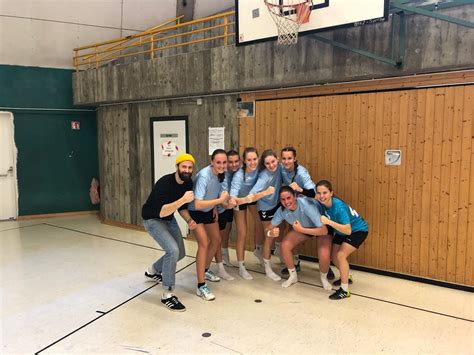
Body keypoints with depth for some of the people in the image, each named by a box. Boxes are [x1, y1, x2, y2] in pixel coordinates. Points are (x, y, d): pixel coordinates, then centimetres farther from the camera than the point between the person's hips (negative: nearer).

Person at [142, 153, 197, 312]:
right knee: (172, 250, -25)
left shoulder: (188, 183, -9)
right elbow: (161, 212, -40)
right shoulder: (165, 183, -32)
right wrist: (183, 199, -46)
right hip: (153, 219, -8)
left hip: (169, 219, 8)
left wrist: (189, 220, -16)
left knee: (180, 253, 15)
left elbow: (182, 207, 2)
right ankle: (167, 294, -9)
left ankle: (152, 271, 41)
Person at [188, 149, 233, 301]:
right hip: (195, 211, -7)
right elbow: (197, 204, -42)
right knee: (204, 243, -17)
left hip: (209, 210, 8)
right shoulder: (204, 176, -34)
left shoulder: (221, 174, -12)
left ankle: (205, 270, 37)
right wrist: (219, 200, -42)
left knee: (216, 240, 14)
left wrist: (216, 207, -3)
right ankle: (201, 286, -8)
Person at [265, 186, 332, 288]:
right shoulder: (282, 210, -25)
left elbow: (324, 230, -42)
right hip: (301, 227, 4)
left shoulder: (306, 205, -40)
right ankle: (293, 276, 9)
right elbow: (268, 229, -15)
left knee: (324, 255, -25)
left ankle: (324, 278, 10)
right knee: (285, 245, -16)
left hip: (322, 227, -4)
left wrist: (301, 230, -46)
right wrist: (271, 233, -38)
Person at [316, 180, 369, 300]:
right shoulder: (322, 203, -20)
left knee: (341, 255, -19)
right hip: (342, 231, 8)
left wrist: (329, 222, -50)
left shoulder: (339, 207, -38)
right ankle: (345, 277, 36)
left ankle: (345, 291, -6)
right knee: (334, 256, 9)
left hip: (358, 230, -7)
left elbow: (348, 230, -42)